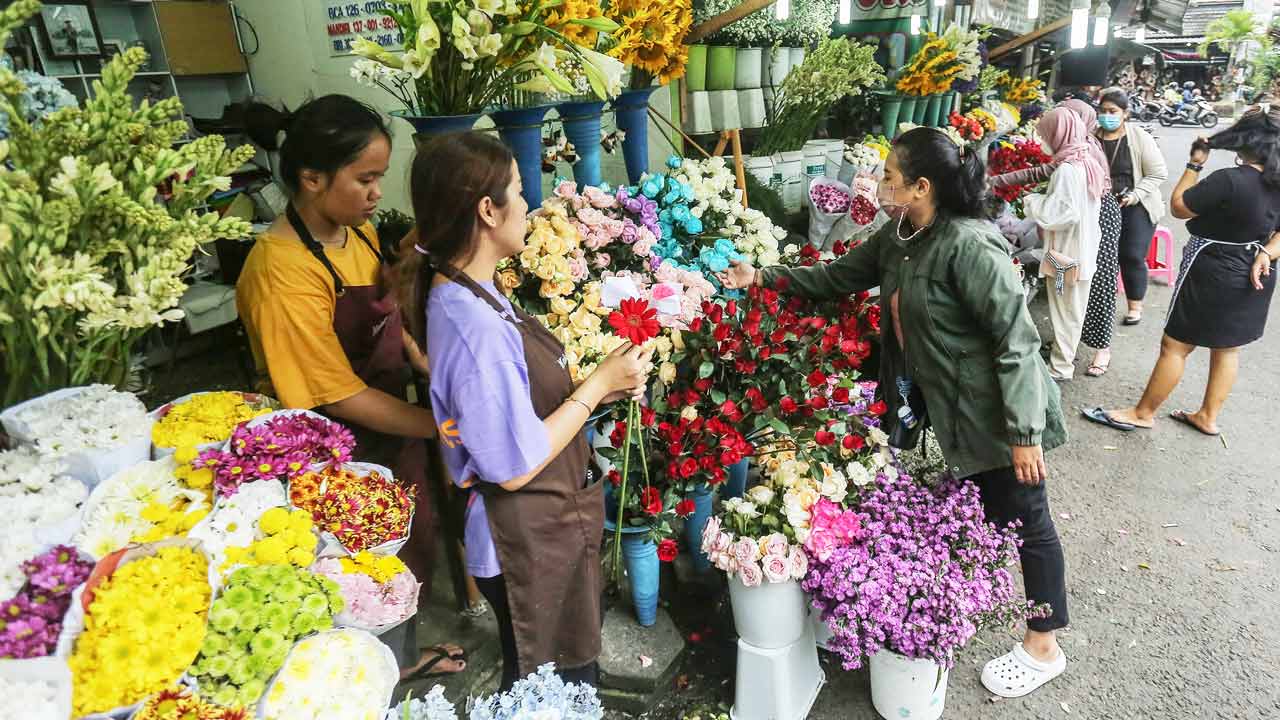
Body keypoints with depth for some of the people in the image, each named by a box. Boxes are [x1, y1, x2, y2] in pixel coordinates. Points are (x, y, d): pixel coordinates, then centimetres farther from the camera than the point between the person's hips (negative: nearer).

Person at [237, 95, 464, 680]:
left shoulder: (358, 230, -3)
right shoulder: (282, 273, -28)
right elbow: (341, 396, -25)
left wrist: (429, 368, -4)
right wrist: (442, 425, -22)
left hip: (392, 424, 8)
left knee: (412, 547, 26)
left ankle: (403, 657, 53)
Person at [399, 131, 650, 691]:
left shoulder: (466, 294, 0)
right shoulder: (473, 326, -30)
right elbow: (515, 467, -26)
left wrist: (600, 390, 1)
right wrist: (598, 384, -19)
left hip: (551, 525, 9)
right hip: (530, 541, -9)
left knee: (572, 669, 28)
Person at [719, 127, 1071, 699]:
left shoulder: (969, 246, -26)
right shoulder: (898, 238, 1)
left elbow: (1016, 339, -25)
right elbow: (837, 277, 14)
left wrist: (1024, 431, -23)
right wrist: (762, 278, 11)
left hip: (998, 414, -7)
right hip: (954, 411, 8)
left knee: (1025, 522, 10)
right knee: (986, 516, 23)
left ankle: (1044, 647, 29)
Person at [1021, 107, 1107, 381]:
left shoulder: (1067, 169, -22)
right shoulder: (1087, 160, 5)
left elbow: (1062, 212, -26)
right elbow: (1078, 205, 9)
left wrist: (1033, 201, -13)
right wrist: (1044, 199, 8)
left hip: (1067, 252, -8)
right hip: (1082, 249, 8)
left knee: (1064, 309, 3)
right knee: (1072, 307, 20)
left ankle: (1061, 367, 13)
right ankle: (1066, 352, 35)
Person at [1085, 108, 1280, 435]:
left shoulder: (1229, 180, -24)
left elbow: (1178, 207, -14)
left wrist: (1195, 164, -7)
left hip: (1213, 276, -8)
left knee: (1175, 346, 3)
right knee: (1227, 348, 17)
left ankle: (1142, 413, 14)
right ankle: (1208, 417, 31)